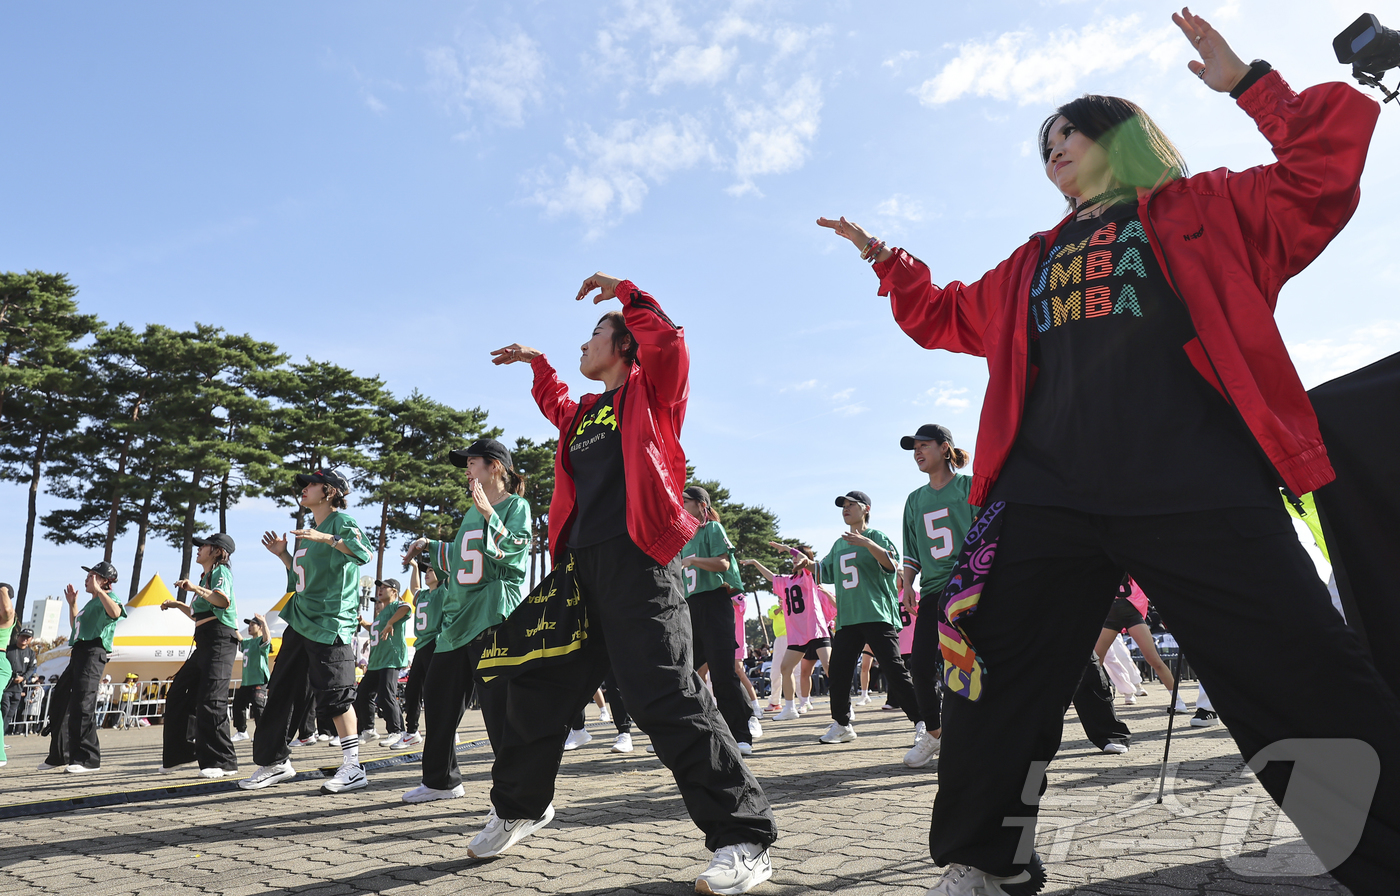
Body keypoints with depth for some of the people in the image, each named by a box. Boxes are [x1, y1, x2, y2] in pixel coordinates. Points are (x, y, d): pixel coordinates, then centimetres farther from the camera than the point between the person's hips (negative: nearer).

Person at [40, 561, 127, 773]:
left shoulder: (108, 597, -5)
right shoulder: (92, 602, 25)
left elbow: (115, 612, -30)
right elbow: (75, 625, 36)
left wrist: (98, 590, -26)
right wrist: (72, 603, 28)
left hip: (93, 652, -11)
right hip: (78, 652, 11)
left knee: (82, 704, -16)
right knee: (59, 701, 16)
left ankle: (89, 759, -13)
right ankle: (59, 756, 27)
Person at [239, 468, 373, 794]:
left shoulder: (341, 520, -8)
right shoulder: (309, 529, 19)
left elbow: (363, 551, -27)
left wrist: (325, 538, -34)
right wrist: (283, 554, 17)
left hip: (330, 622, -10)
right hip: (300, 621, 10)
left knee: (334, 694, -10)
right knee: (283, 691, 15)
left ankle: (353, 767, -4)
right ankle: (274, 762, 28)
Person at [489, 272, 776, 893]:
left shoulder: (650, 392, 7)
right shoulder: (583, 412, 26)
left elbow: (668, 340, -12)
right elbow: (554, 404, 50)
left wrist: (621, 290, -4)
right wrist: (536, 362, 46)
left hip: (636, 563, -8)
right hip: (579, 565, 8)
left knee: (666, 697, -17)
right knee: (540, 688, 14)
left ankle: (744, 841, -9)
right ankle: (519, 807, 36)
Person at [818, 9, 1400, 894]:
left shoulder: (1206, 210, 17)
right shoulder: (1032, 265, 28)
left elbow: (1329, 165, 8)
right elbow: (945, 317, 38)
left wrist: (1250, 83, 6)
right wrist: (886, 260, 33)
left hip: (1196, 491, -3)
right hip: (1046, 494, 4)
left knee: (1311, 686, -4)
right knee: (994, 681, 3)